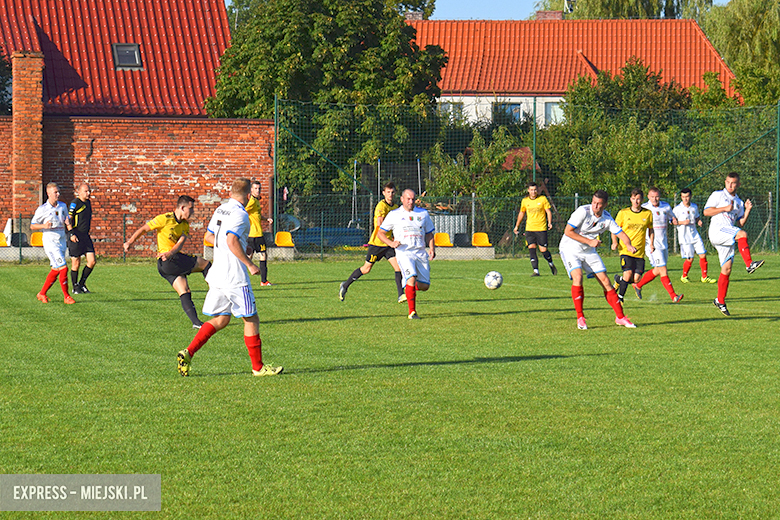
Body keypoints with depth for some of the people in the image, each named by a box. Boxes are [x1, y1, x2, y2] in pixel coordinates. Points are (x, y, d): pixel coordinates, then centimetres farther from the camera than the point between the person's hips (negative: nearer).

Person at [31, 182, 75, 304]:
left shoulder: (63, 206, 9)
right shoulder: (42, 209, -7)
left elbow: (67, 221, 20)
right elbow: (32, 226, -1)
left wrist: (68, 223, -5)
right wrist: (44, 226, -20)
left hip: (61, 241, 6)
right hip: (50, 242, -6)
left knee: (56, 270, 10)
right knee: (63, 268, -14)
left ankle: (42, 294, 25)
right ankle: (66, 296, -5)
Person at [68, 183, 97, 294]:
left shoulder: (88, 202, 15)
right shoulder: (75, 203, -9)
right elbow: (68, 219, -12)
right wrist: (71, 234, -20)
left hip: (85, 236, 7)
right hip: (75, 237, -7)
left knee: (91, 261, 0)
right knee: (76, 263, -2)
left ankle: (82, 284, 17)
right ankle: (75, 287, 12)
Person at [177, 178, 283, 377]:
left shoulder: (221, 210, 13)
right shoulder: (240, 214, -14)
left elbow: (209, 236, 23)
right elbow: (232, 241, -25)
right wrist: (249, 264, -19)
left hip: (218, 275, 9)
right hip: (235, 277, -9)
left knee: (220, 319, 13)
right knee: (251, 320, 1)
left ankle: (188, 353, 2)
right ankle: (258, 367, 7)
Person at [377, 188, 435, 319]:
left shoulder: (423, 214, 16)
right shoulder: (394, 215, 7)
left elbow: (429, 234, 22)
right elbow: (380, 233, 11)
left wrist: (432, 249, 4)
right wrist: (391, 243, -8)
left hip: (421, 253, 4)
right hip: (404, 252, -4)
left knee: (424, 286, -1)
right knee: (411, 278, -26)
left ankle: (408, 288, 34)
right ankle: (412, 312, -20)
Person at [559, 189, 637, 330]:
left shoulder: (607, 218, -5)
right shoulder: (583, 211, -21)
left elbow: (621, 233, 1)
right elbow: (568, 231, -20)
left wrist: (628, 245, -21)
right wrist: (589, 241, -23)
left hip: (589, 250, 5)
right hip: (570, 248, -5)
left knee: (605, 281, 0)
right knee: (578, 277, -26)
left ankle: (620, 317, 10)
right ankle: (580, 318, -15)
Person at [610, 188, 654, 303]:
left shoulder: (647, 214, 5)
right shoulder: (623, 213, 0)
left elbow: (650, 229, 19)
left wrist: (651, 244, 5)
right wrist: (615, 242, -9)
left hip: (640, 252, 2)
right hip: (625, 250, -2)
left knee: (636, 279, -5)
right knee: (628, 273, -20)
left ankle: (619, 280, 28)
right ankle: (620, 297, 1)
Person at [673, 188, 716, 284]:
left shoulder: (694, 207, 7)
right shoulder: (677, 209, -7)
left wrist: (698, 222, 0)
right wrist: (682, 222, -18)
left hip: (695, 235, 5)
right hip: (684, 237, -5)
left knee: (703, 255, -1)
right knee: (690, 259, -6)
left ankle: (704, 277, 10)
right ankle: (684, 276, 18)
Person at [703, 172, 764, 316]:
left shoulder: (739, 202, 24)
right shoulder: (718, 195, 9)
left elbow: (741, 224, 19)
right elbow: (706, 211, -1)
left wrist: (747, 210, 5)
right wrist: (725, 208, -9)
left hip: (728, 238, 6)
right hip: (717, 230, -6)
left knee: (727, 269, 0)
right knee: (742, 234, -30)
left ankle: (720, 301, 7)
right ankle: (749, 265, -34)